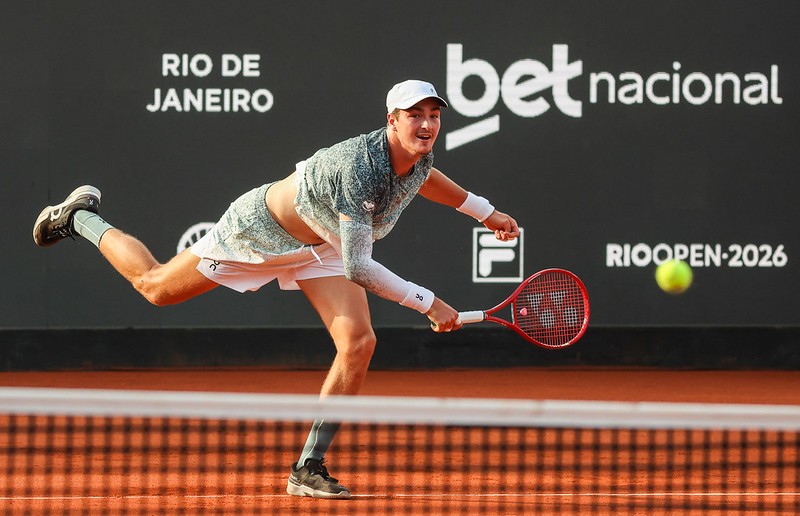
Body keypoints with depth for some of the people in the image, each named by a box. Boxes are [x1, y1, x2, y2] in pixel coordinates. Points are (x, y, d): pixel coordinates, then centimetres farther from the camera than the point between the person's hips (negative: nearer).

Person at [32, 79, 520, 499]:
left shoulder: (420, 156, -17)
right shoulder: (358, 168, -43)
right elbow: (358, 268, -43)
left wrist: (484, 210, 17)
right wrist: (428, 302, -43)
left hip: (320, 246, 6)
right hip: (258, 231, -6)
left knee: (359, 344, -14)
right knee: (156, 287, 13)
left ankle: (309, 468, -6)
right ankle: (82, 218, 41)